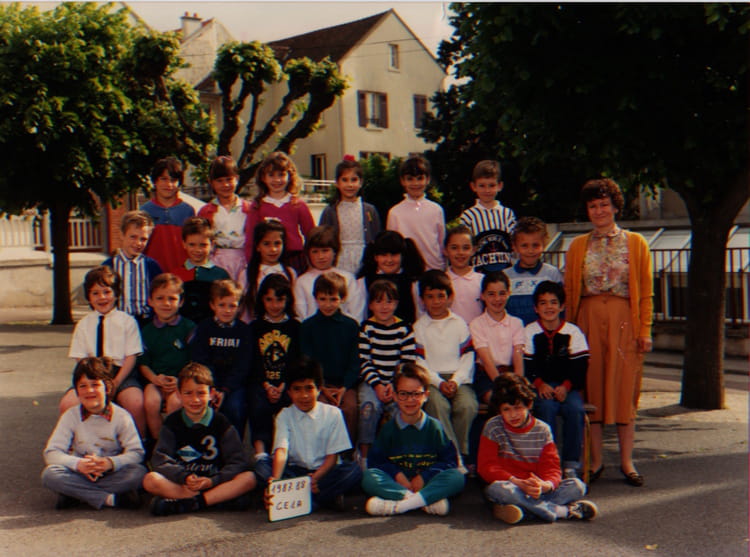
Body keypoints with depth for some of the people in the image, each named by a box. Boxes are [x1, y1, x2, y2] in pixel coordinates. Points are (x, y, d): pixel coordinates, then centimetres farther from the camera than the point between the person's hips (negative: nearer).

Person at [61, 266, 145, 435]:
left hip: (122, 373, -2)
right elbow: (81, 360, 7)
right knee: (67, 404, -24)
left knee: (136, 403, -32)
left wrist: (116, 382, -14)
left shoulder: (127, 321, 5)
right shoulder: (83, 325, 13)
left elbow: (131, 357, -1)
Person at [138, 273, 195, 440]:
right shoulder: (147, 331, 13)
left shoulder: (189, 327, 5)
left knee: (175, 402, -32)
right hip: (155, 379, 2)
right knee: (150, 402, -28)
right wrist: (156, 379, -10)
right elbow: (143, 363, 10)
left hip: (181, 380, -2)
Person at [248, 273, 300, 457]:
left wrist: (282, 387, -11)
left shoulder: (294, 326, 13)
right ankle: (260, 452, -33)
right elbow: (253, 361, 6)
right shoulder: (255, 327, 16)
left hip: (287, 382, -1)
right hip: (261, 382, 1)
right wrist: (266, 386, -10)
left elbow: (296, 361, 5)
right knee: (259, 406, -30)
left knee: (290, 405, -32)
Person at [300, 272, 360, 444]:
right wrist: (322, 388, -9)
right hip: (319, 383, 0)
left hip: (345, 383, 0)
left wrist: (344, 388, -8)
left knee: (350, 407, -26)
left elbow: (355, 361, 6)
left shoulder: (351, 325, 8)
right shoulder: (307, 326, 7)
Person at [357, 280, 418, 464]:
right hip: (371, 382, 0)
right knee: (369, 404, -31)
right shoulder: (366, 328, 5)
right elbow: (364, 362, -1)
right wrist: (377, 385, -14)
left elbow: (409, 362, 2)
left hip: (398, 383, 1)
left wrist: (395, 385, -12)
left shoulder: (405, 328, 6)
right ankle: (364, 455, -18)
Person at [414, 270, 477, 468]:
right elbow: (419, 362, 0)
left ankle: (460, 452, -14)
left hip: (459, 379, 1)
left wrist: (456, 381, -10)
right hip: (431, 380, -1)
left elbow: (467, 357, 6)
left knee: (468, 405, -29)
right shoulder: (418, 327, 10)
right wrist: (439, 383, -14)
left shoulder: (460, 324, 14)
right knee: (438, 405, -32)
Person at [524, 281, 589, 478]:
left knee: (575, 409, -29)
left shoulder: (573, 332, 6)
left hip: (568, 386, 1)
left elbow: (580, 366, 0)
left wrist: (566, 386, -16)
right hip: (539, 386, -1)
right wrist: (539, 384, -17)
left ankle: (571, 464, -18)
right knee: (547, 408, -32)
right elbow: (525, 366, 0)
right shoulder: (529, 332, 6)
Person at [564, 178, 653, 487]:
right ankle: (596, 460, 9)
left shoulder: (636, 243, 7)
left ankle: (627, 461, 8)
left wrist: (645, 330, -4)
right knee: (590, 388, 1)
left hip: (624, 321, -1)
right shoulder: (577, 246, 10)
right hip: (588, 320, 1)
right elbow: (570, 291, 7)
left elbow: (646, 291, 4)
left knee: (624, 388, 1)